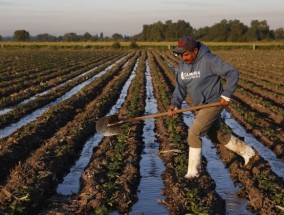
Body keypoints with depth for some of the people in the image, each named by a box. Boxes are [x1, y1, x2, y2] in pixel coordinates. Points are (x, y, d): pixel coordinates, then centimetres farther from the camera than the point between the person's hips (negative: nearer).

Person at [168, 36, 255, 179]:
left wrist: (226, 95, -23)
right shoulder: (183, 65, 0)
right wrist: (175, 104, -17)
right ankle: (247, 151, 40)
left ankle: (193, 170, 0)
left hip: (213, 103, -8)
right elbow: (180, 87, -1)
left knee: (194, 133, -16)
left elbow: (233, 73, -20)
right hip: (201, 106, 9)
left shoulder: (209, 60, -22)